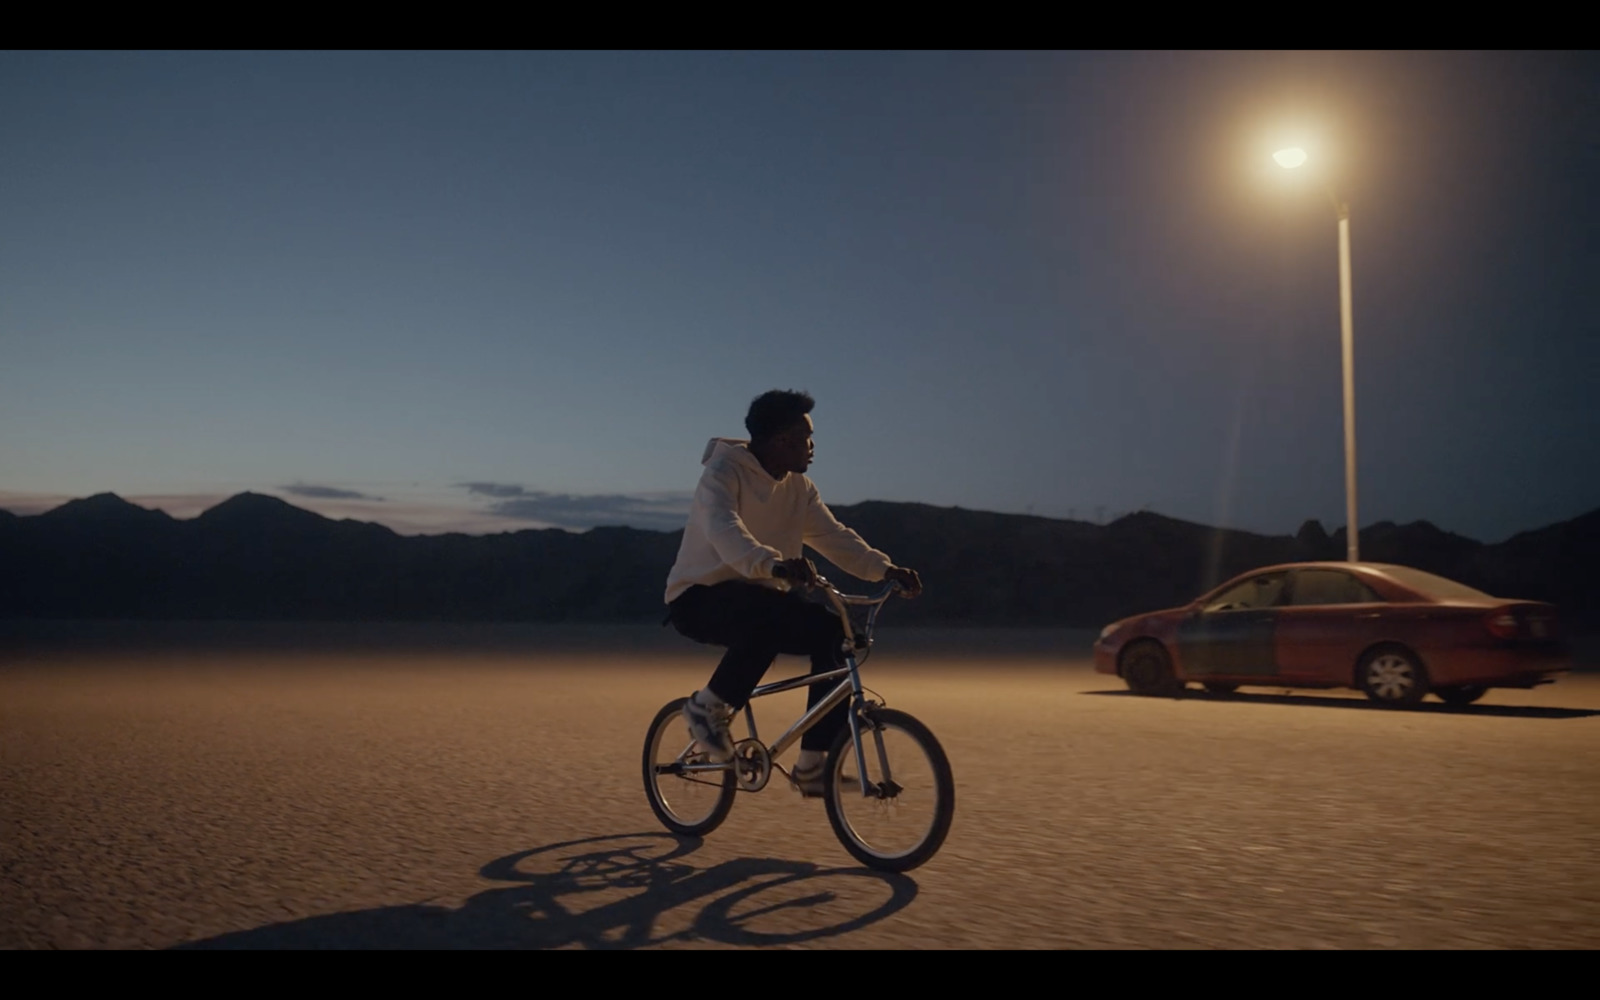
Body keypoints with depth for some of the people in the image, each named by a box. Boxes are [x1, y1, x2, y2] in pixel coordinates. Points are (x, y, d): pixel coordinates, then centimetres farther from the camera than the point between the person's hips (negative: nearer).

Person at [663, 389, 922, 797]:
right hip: (698, 597, -7)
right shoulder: (724, 472, -16)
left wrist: (886, 569, -17)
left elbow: (835, 536, 0)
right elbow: (724, 530, -35)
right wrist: (775, 565, -54)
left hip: (755, 596, 7)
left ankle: (813, 765, -8)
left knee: (833, 633, -16)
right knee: (769, 617, -38)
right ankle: (708, 706, -15)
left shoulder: (798, 488, 7)